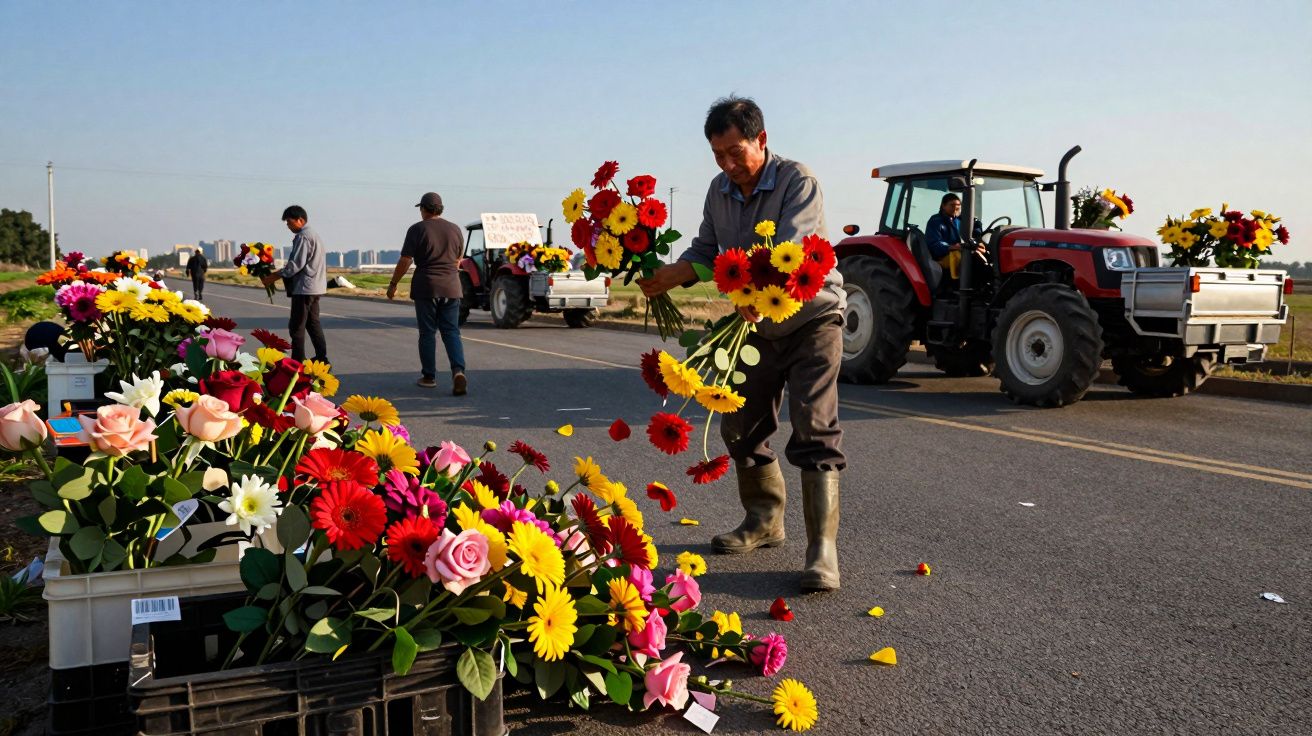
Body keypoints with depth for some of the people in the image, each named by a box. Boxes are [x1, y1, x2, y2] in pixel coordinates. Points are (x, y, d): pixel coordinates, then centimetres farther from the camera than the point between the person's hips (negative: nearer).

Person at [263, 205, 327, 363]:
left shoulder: (303, 237, -13)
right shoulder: (313, 234, 18)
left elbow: (296, 264, -19)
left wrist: (274, 276, -11)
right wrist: (278, 274, 14)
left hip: (305, 288, -10)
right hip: (316, 287, 10)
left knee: (297, 327, -6)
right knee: (313, 323, 14)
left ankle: (298, 363, -6)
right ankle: (322, 359, 15)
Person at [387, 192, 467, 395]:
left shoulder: (417, 230, -4)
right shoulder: (454, 229, 8)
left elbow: (405, 261, -6)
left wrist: (393, 284, 4)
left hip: (426, 288, -3)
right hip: (451, 288, 3)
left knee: (427, 333, 6)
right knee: (451, 331, 4)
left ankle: (429, 376, 12)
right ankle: (458, 370, -16)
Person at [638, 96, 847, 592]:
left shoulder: (797, 181, -19)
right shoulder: (719, 190, 2)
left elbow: (789, 250, -34)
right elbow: (705, 251, 6)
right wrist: (668, 277, -14)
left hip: (811, 317, -7)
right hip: (758, 326, 7)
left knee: (814, 429, -15)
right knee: (740, 428, 11)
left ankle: (822, 548, -13)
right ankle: (764, 521, 30)